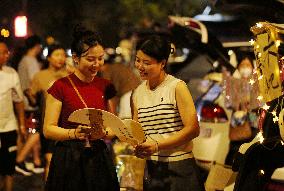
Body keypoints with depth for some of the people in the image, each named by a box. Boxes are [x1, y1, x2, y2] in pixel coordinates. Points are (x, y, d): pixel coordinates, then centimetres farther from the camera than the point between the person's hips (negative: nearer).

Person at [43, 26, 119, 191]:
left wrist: (103, 133, -11)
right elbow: (48, 129, -6)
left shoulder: (105, 87, 8)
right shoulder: (61, 87, -4)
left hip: (99, 157, 3)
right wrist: (74, 133, -22)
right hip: (68, 159, -3)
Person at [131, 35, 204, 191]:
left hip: (179, 167, -5)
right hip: (152, 168, 5)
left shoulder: (177, 87, -7)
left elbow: (193, 129, -13)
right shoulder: (137, 94, 9)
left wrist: (157, 146, -18)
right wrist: (137, 147, -8)